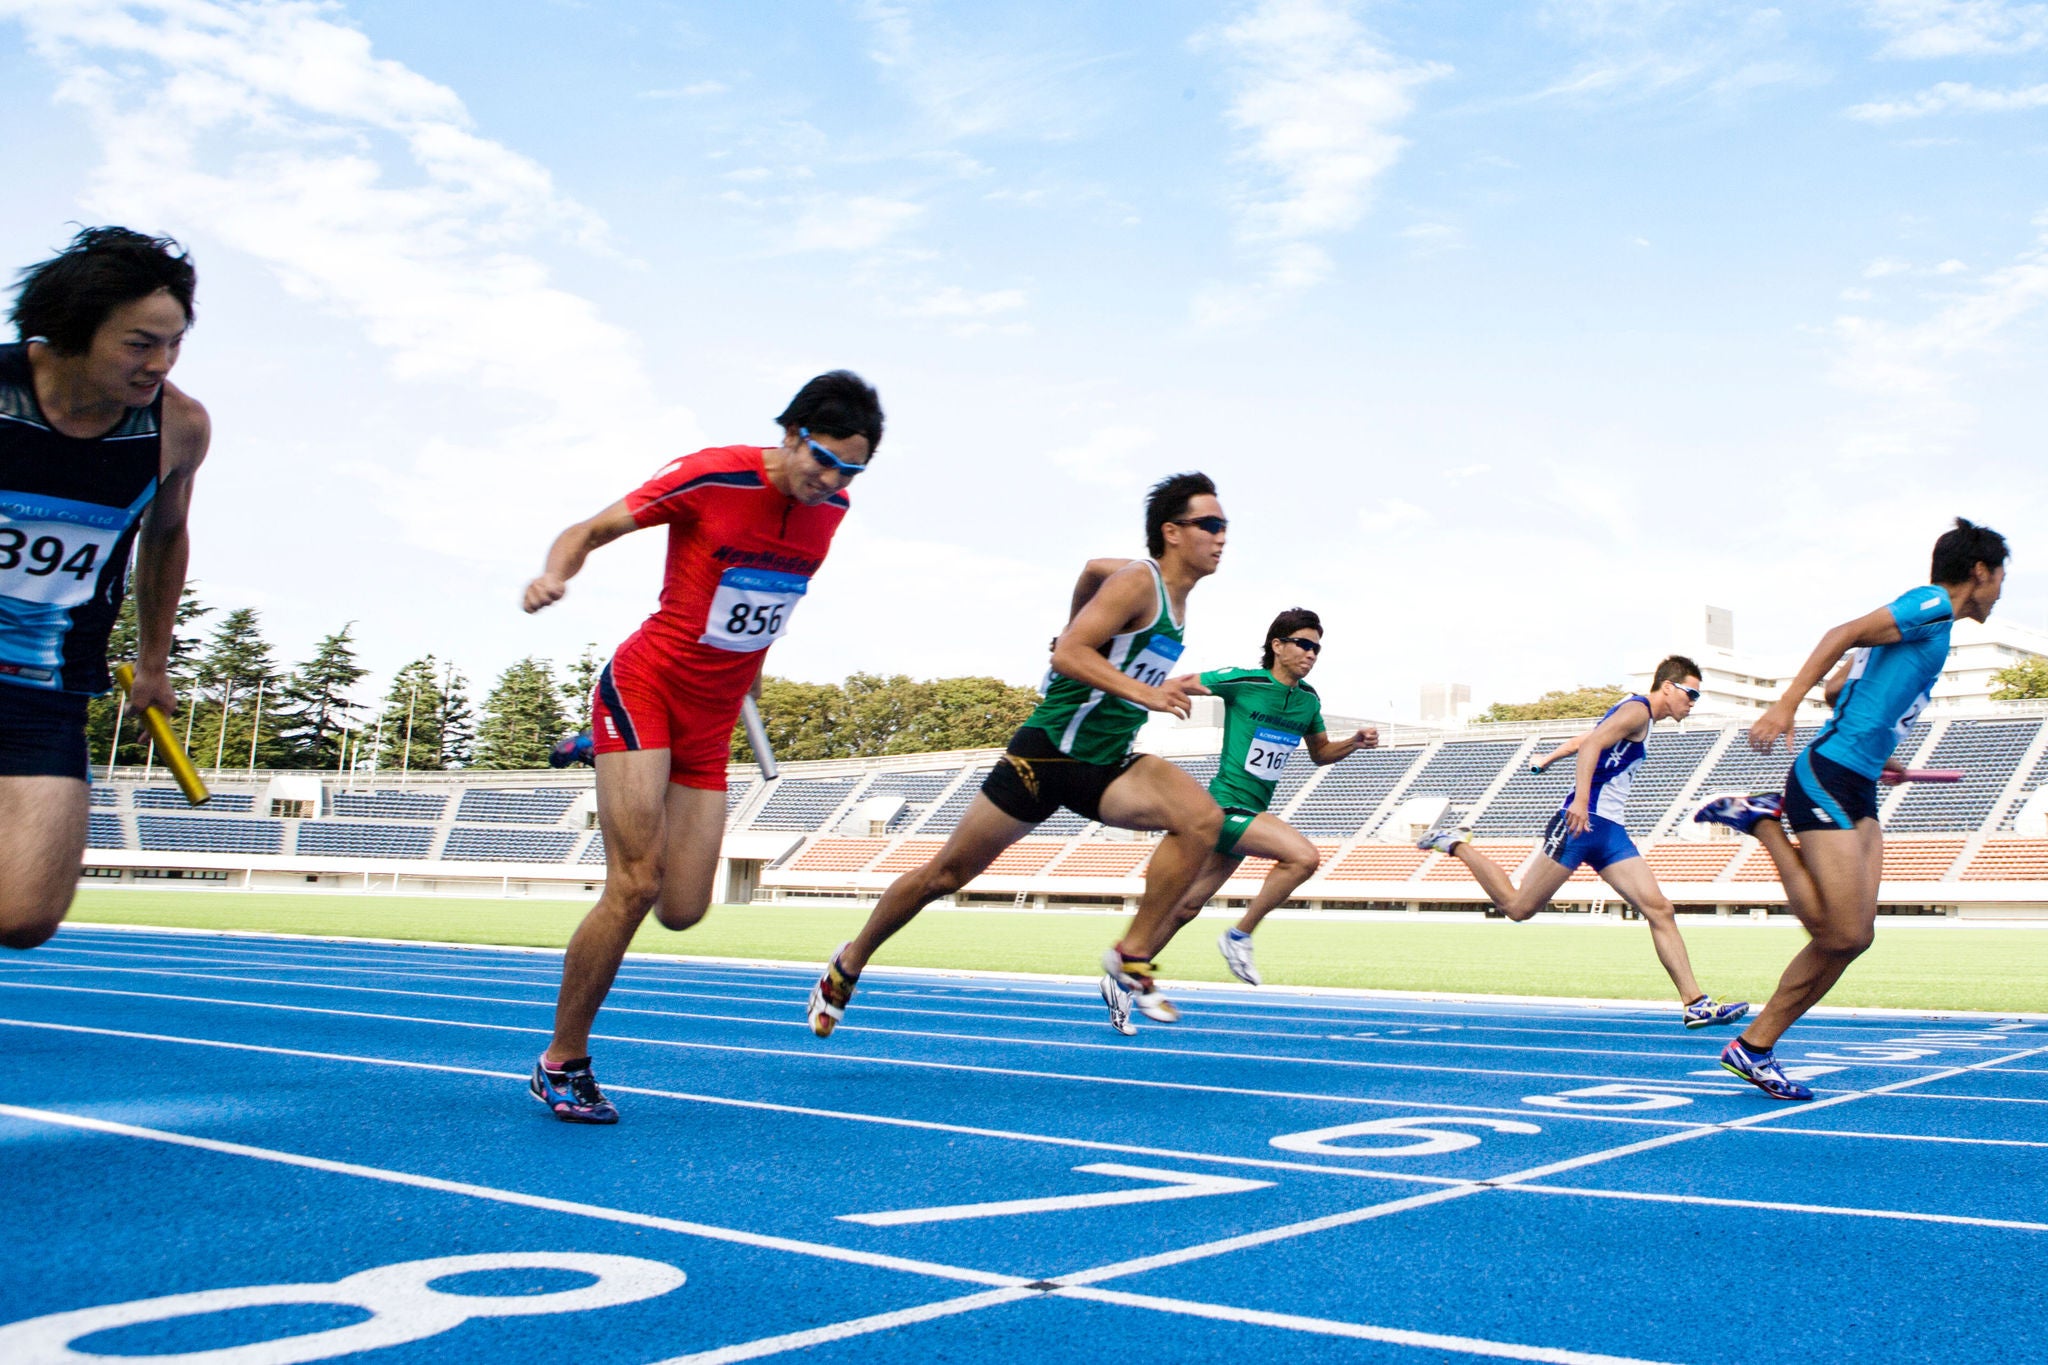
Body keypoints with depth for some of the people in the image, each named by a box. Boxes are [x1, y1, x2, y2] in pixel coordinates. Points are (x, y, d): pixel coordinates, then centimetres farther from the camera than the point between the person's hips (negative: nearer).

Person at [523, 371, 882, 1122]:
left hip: (711, 722, 6)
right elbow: (590, 529, -12)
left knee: (682, 911, 2)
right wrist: (554, 573, -32)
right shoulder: (712, 475, -16)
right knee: (634, 887, -16)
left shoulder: (831, 509, 1)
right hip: (644, 687, -5)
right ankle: (561, 1062, 2)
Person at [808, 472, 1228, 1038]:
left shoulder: (1176, 598, 10)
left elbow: (1095, 567, 29)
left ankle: (1130, 960, -14)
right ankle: (848, 964, 25)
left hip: (1107, 766, 7)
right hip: (1047, 753, -7)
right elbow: (1066, 654, -25)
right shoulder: (1137, 583, -14)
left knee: (1203, 817, -21)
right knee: (946, 873, 4)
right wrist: (1146, 693, -34)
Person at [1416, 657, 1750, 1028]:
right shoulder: (1637, 709, -6)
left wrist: (1547, 759, 52)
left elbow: (1581, 740, 35)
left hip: (1610, 832, 9)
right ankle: (1454, 843, 10)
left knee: (1660, 910, -5)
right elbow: (1591, 743, -22)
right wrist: (1581, 798, -35)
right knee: (1518, 907, -6)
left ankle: (1695, 1003, -7)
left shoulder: (1635, 714, 23)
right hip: (1583, 823, -9)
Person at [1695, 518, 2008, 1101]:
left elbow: (1841, 688, 29)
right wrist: (1786, 705, -27)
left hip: (1857, 791, 10)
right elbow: (1845, 633, -16)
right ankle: (1763, 821, -1)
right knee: (1842, 934, -16)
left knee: (1854, 936, 2)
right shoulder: (1933, 604, -3)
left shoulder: (1932, 624, 24)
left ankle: (1755, 1047, 5)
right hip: (1828, 777, -10)